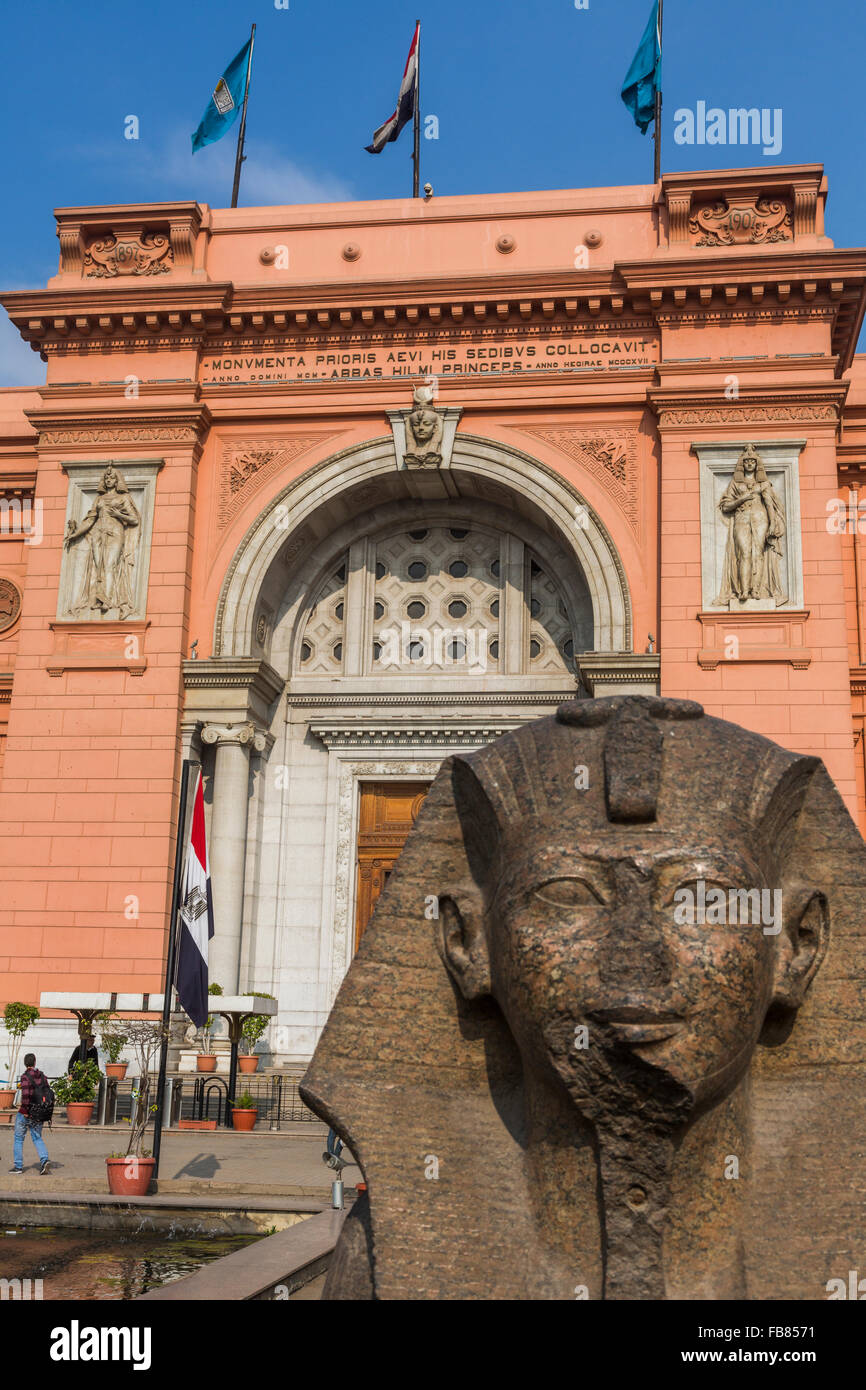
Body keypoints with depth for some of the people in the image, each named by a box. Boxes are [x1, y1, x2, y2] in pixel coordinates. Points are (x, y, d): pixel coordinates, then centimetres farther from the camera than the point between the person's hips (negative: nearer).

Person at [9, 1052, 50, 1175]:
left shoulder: (25, 1077, -15)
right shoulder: (42, 1075, 2)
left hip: (25, 1113, -5)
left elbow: (25, 1095, -25)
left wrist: (25, 1110, -17)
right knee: (37, 1138, 14)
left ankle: (18, 1166, 15)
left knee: (18, 1138, 11)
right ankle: (44, 1159, -7)